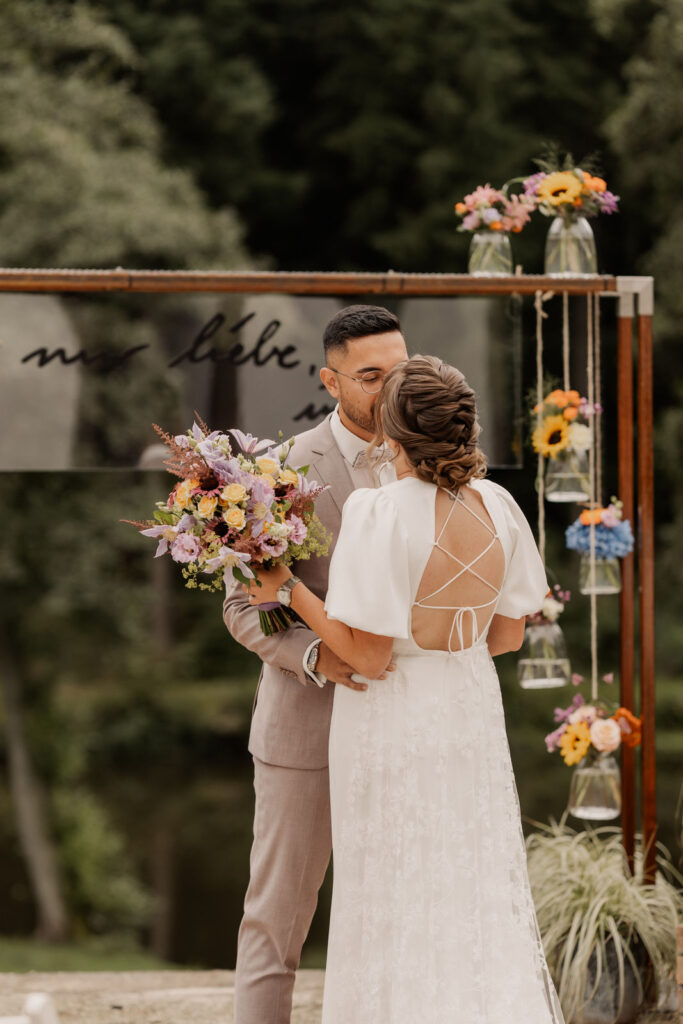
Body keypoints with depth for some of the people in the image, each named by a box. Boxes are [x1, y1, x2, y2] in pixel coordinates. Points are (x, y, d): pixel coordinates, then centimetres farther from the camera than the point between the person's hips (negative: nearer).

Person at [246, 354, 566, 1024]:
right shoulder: (496, 506, -6)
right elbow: (509, 633, 4)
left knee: (398, 903, 7)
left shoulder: (380, 513, -23)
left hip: (394, 719, -5)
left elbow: (369, 656, -20)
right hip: (472, 716, 5)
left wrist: (287, 590, -12)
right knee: (478, 892, 16)